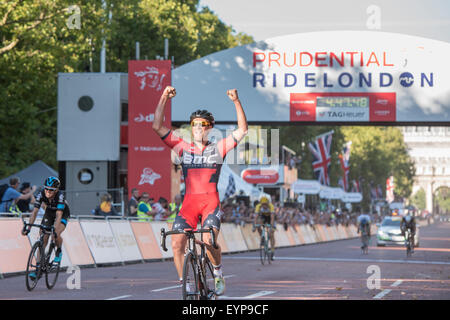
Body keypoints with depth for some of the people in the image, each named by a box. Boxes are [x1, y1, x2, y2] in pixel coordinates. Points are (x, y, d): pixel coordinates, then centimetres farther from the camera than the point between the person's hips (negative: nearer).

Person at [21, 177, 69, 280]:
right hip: (49, 213, 4)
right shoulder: (41, 195, -26)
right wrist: (28, 227, -39)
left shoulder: (60, 196, -35)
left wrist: (55, 229, -56)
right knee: (43, 239, -8)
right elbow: (35, 212, -28)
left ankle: (59, 251, 3)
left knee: (56, 235, -30)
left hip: (63, 214, -4)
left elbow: (59, 215, -43)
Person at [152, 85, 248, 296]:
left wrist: (236, 102, -12)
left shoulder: (218, 148, 7)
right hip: (189, 203, 2)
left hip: (211, 203, -2)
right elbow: (157, 127, 2)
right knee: (176, 243, -14)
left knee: (209, 241, -24)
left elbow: (242, 130, -2)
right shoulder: (183, 148, 9)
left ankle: (218, 273, 5)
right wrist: (164, 99, -8)